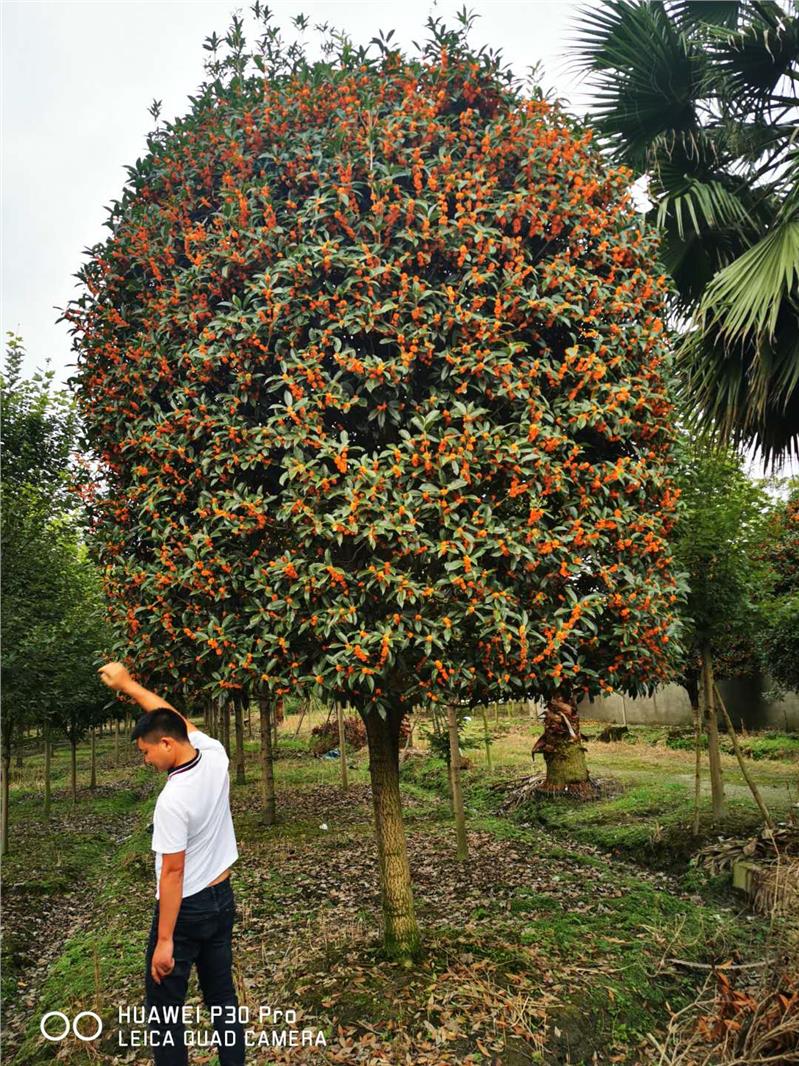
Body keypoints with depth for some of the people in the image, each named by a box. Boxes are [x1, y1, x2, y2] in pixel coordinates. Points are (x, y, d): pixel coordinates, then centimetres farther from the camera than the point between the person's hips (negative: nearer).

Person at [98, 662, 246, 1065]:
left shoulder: (172, 800, -26)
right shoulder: (215, 756, -9)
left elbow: (173, 873, -22)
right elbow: (174, 718, 5)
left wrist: (164, 941, -15)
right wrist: (127, 684, 9)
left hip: (185, 910, -7)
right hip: (222, 898, 8)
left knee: (164, 1006, 9)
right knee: (222, 995, 18)